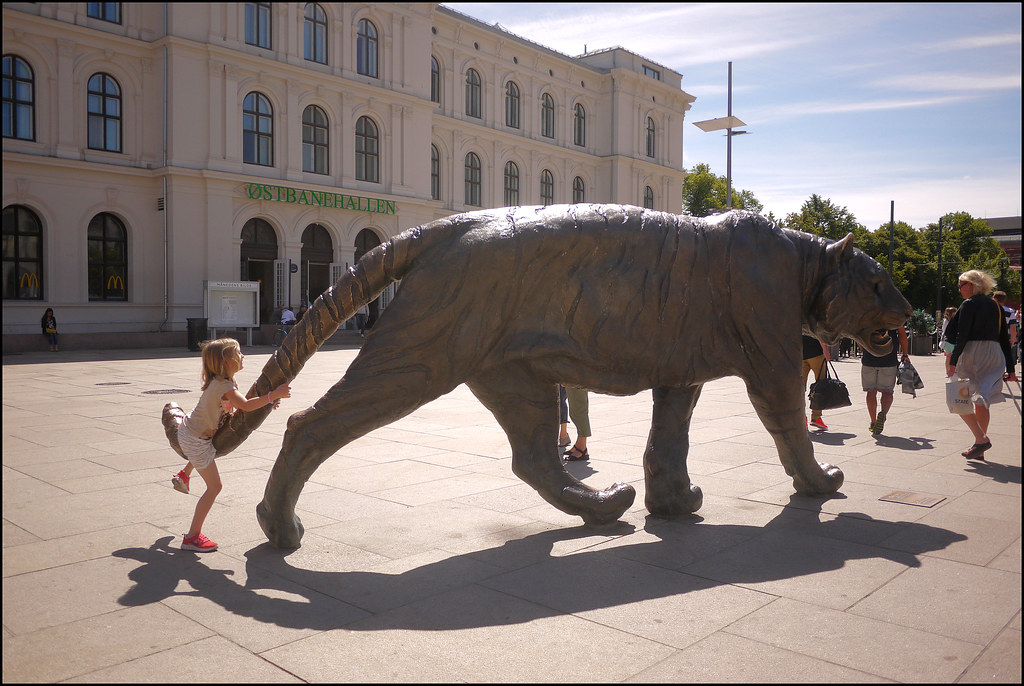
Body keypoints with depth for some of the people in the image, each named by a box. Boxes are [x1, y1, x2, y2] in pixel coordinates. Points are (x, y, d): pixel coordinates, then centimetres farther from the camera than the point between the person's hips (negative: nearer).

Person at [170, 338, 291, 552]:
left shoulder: (224, 382, 2)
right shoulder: (223, 385, -28)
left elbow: (242, 404, 9)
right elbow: (245, 406, -40)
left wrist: (267, 401, -5)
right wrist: (273, 395, -40)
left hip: (189, 432, 10)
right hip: (195, 440, -10)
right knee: (214, 486, -5)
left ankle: (183, 476, 54)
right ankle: (192, 537, 0)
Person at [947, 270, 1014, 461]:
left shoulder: (969, 304, -6)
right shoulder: (995, 306, 15)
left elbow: (962, 336, -15)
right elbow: (1004, 338, 15)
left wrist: (953, 361, -17)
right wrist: (1009, 367, 17)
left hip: (973, 354, -7)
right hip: (994, 356, 7)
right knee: (981, 402, 12)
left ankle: (981, 439, -11)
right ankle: (980, 450, 14)